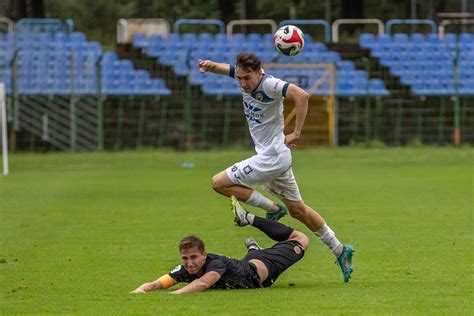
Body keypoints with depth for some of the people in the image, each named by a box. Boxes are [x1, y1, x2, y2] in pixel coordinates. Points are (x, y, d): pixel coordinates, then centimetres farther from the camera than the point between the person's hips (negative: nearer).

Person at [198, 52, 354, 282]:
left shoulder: (269, 84, -22)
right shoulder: (245, 75, 1)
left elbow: (302, 96, -32)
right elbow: (224, 68, 12)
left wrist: (296, 133, -30)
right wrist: (209, 65, -11)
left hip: (272, 157, -10)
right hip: (277, 158, 10)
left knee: (220, 183, -9)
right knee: (297, 210, 17)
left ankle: (273, 209, -2)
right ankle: (340, 251, 23)